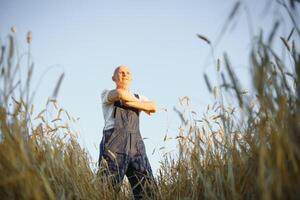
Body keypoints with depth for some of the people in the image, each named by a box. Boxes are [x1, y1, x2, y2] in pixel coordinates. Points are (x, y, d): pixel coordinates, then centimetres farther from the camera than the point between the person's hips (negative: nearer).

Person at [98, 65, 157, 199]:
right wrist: (139, 103, 7)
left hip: (136, 144, 4)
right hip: (114, 142, -4)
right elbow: (120, 93, -8)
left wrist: (130, 102, 0)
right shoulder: (106, 94, 16)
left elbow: (153, 107, 8)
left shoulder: (138, 97, 28)